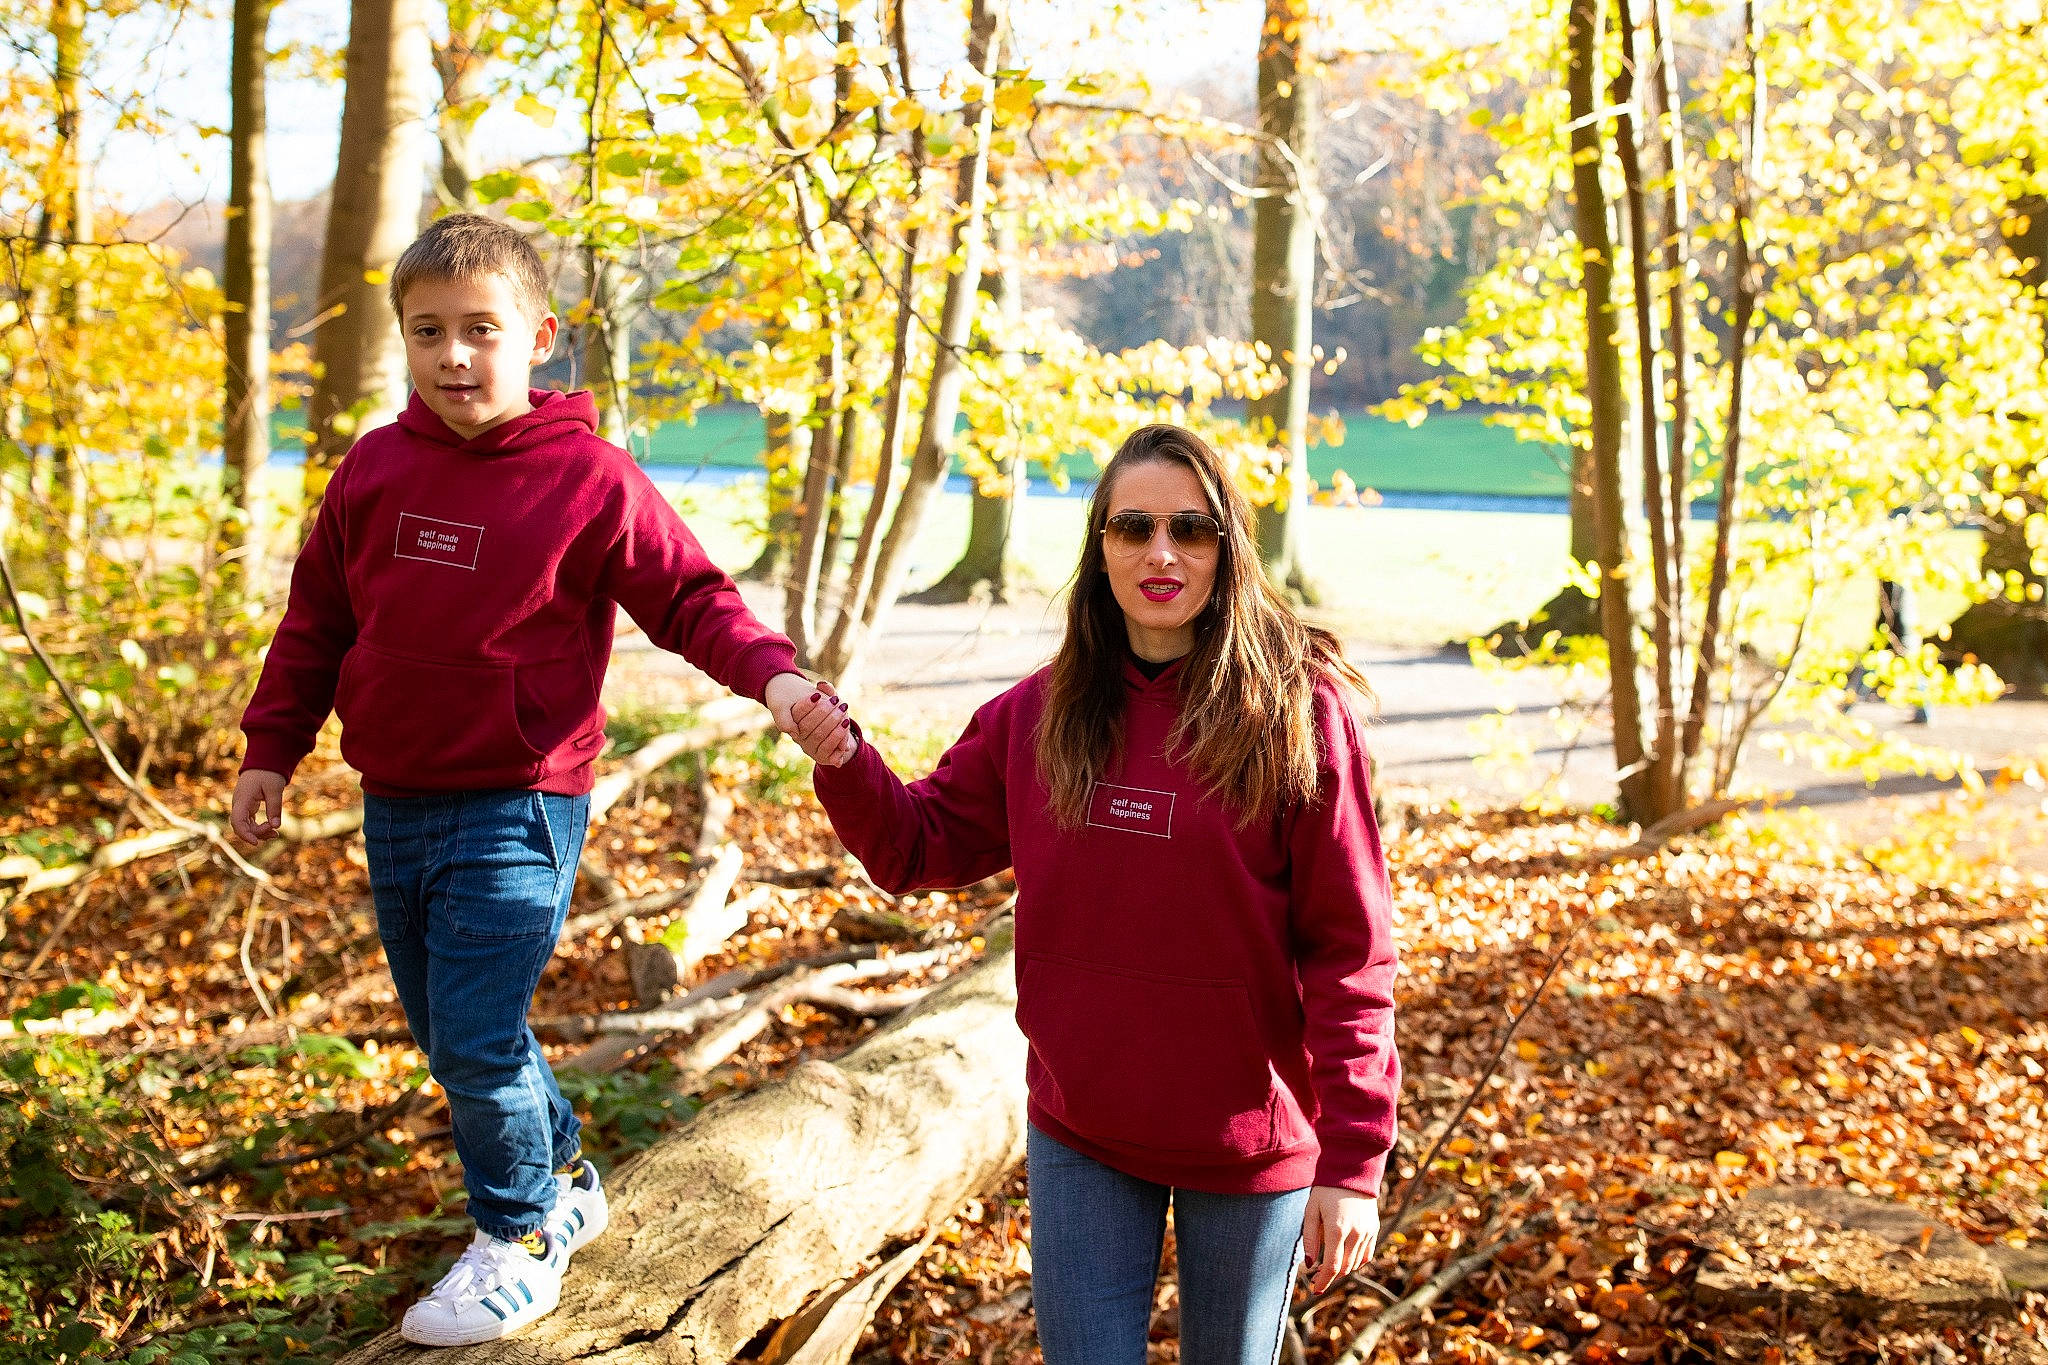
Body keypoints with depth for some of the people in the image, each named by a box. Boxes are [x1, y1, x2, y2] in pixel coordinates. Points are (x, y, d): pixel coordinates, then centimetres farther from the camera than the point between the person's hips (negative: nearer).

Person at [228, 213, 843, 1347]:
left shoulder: (588, 479, -9)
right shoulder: (375, 469, 5)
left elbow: (691, 600, -6)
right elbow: (317, 618, 14)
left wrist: (771, 673, -23)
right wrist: (270, 749, 13)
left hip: (516, 808, -6)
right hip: (393, 807, 6)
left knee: (477, 1040, -9)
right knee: (445, 1031, 15)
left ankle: (521, 1242, 15)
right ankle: (561, 1181, 38)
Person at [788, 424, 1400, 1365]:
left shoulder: (1298, 712, -13)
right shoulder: (1044, 713, -1)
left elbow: (1350, 951, -13)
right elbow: (922, 847, 8)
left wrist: (1351, 1162, -15)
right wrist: (844, 763, -12)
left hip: (1249, 1141, -2)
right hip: (1079, 1138, 3)